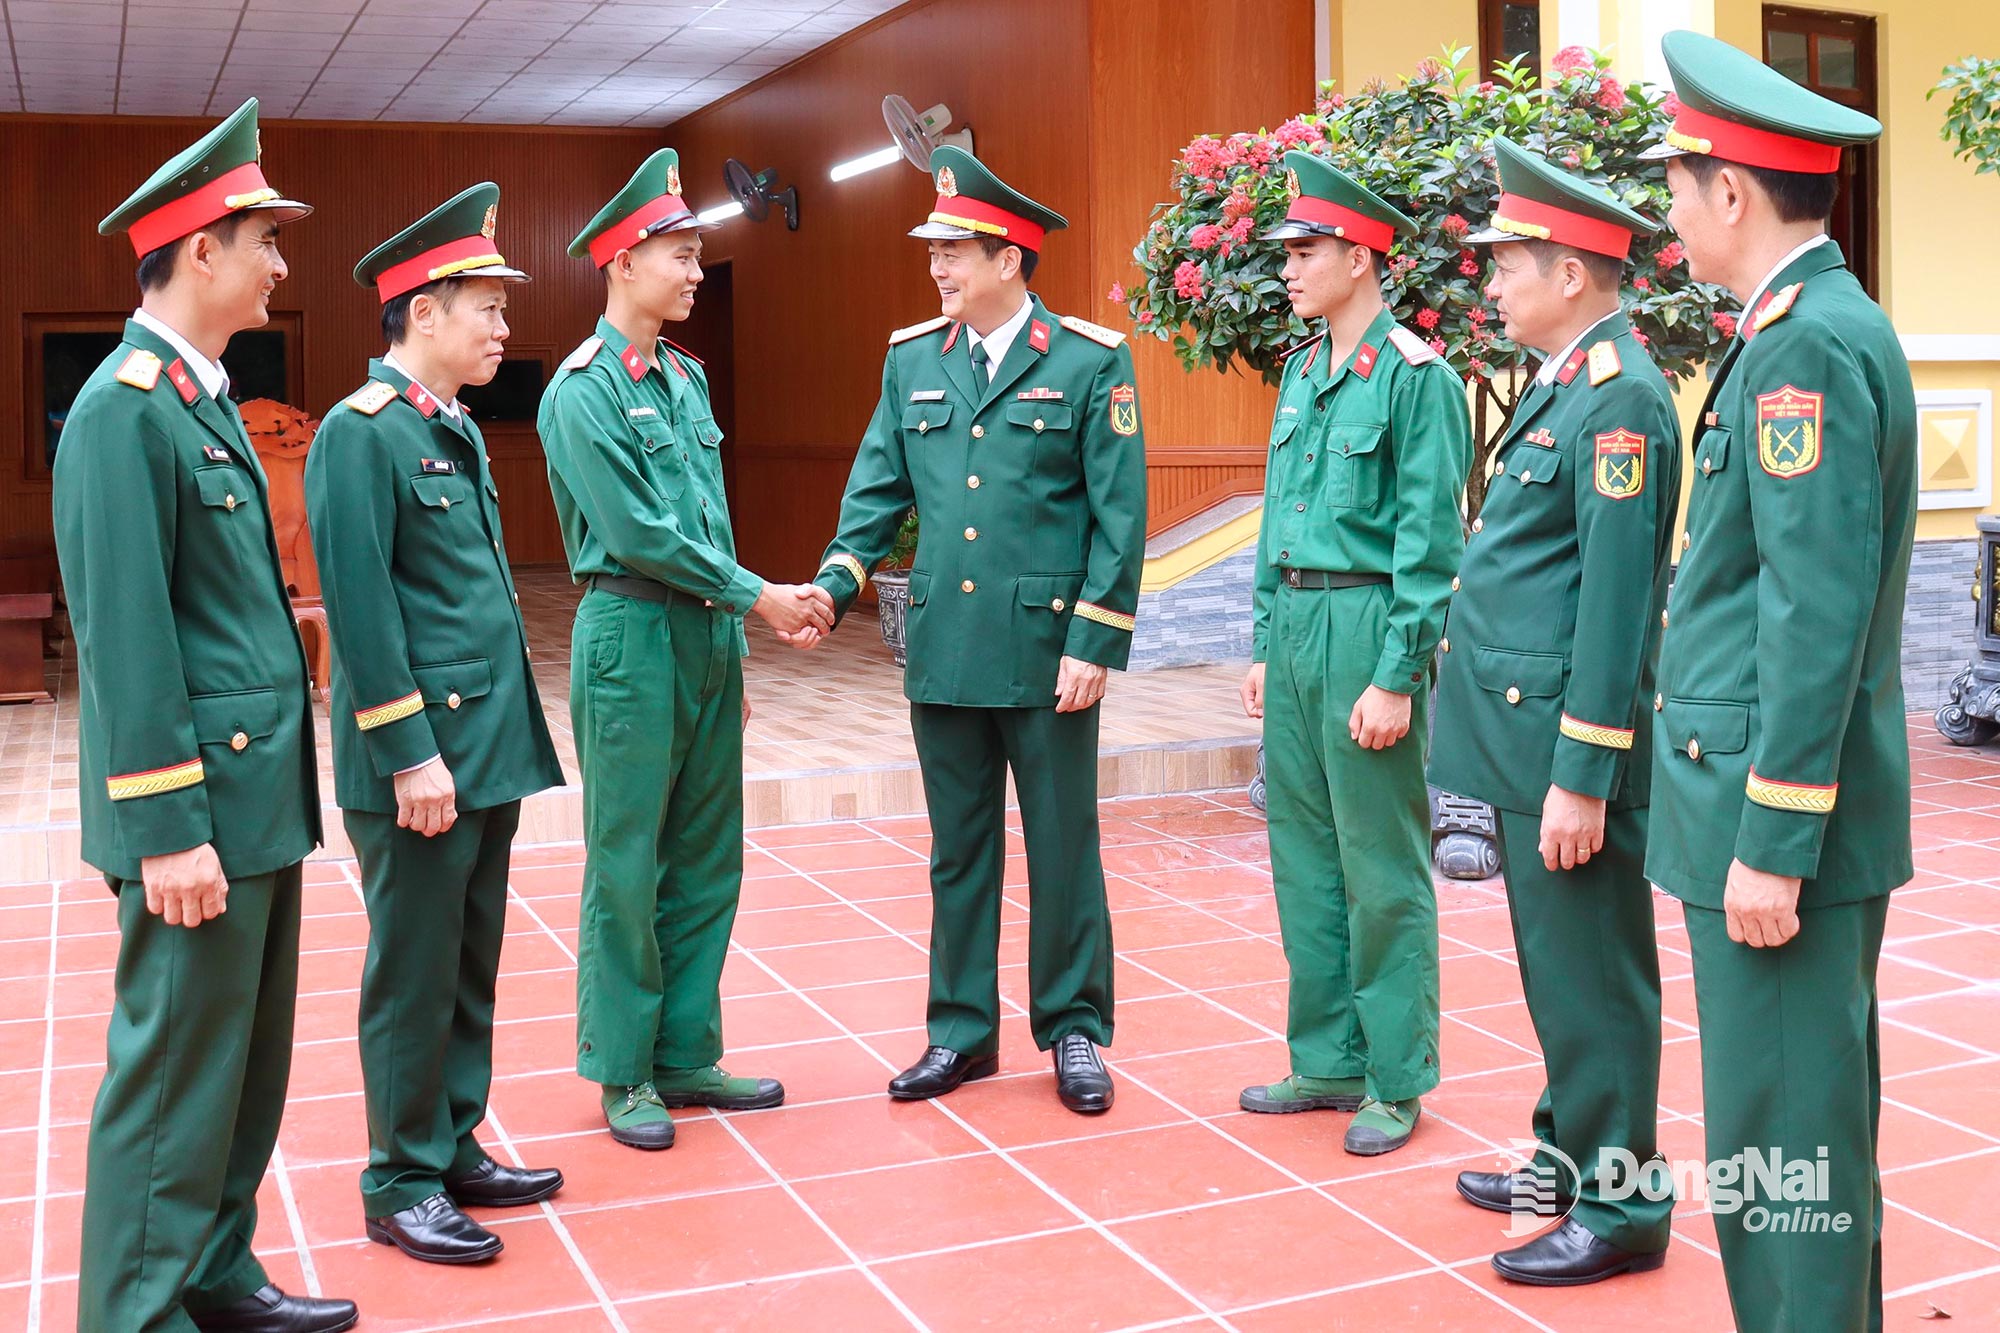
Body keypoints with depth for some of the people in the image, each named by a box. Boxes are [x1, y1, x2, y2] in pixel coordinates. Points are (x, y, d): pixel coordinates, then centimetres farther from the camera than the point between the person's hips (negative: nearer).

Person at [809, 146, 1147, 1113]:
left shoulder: (1090, 361, -5)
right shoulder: (911, 359, 8)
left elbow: (1120, 515, -7)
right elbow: (878, 489, 8)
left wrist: (1095, 644, -12)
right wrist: (834, 585, -9)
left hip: (1047, 648, -4)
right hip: (943, 647, 4)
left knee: (1063, 848, 7)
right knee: (958, 850, 13)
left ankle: (1073, 1031, 22)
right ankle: (962, 1031, 25)